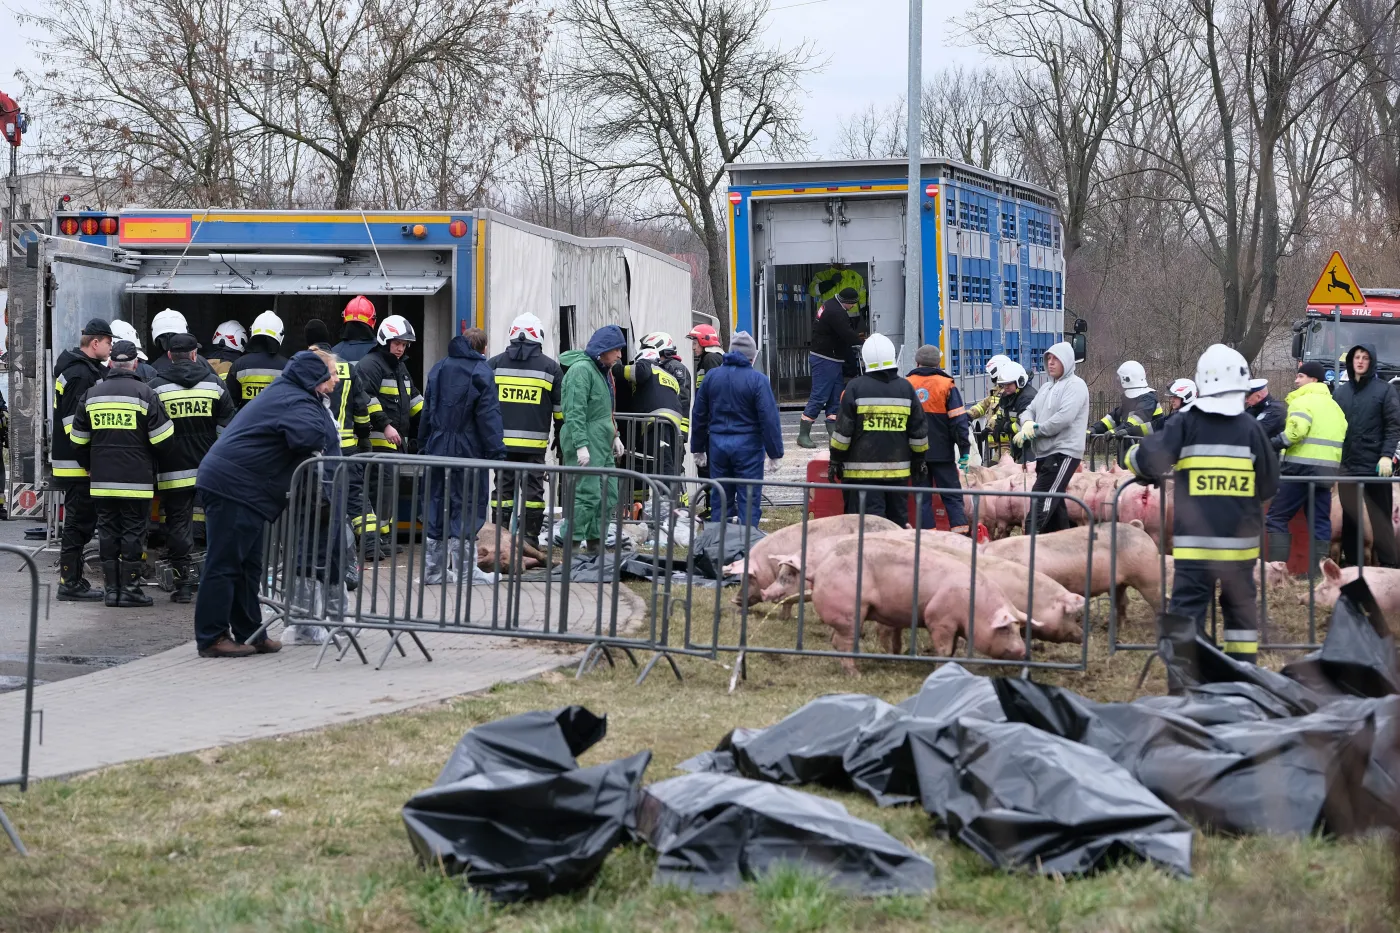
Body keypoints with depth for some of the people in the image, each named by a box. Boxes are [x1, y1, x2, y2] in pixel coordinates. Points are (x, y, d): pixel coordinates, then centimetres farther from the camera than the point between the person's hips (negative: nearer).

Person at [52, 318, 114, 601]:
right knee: (79, 522, -5)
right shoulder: (81, 374, -17)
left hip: (68, 461, 11)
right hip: (77, 462, -11)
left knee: (79, 521, 15)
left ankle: (72, 580, 20)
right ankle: (70, 583, -2)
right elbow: (76, 422, -23)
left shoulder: (82, 368, 16)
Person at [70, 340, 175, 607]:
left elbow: (78, 441, 12)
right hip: (136, 480, -4)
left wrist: (90, 467, 26)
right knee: (134, 532, 2)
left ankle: (111, 588, 12)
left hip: (102, 481, 4)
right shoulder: (144, 394, -7)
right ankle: (130, 588, 1)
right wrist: (152, 466, 11)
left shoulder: (91, 394, 6)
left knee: (108, 532, 10)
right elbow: (162, 438, -7)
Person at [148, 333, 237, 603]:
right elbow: (228, 427, 5)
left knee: (178, 524, 3)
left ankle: (184, 583, -1)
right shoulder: (214, 383, 4)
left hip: (173, 470, -2)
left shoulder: (156, 387, -2)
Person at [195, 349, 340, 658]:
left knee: (247, 564, 15)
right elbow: (311, 436, -35)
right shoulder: (296, 403, -15)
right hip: (233, 488, -11)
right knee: (225, 563, -7)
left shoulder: (285, 393, 19)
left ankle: (249, 633, 21)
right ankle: (212, 638, -4)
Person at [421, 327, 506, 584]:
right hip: (468, 452, -6)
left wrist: (426, 445, 18)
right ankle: (465, 570, -3)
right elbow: (489, 417, -12)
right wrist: (497, 454, -11)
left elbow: (427, 411, 14)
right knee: (467, 508, -2)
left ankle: (433, 569, 13)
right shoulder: (482, 372, -6)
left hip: (437, 449, 6)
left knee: (436, 506, 10)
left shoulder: (438, 369, 13)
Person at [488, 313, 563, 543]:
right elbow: (561, 406, 7)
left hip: (501, 439, 2)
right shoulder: (550, 367, 2)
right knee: (533, 488, 3)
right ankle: (530, 538, 3)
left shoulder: (494, 364, 5)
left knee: (503, 487, 6)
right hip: (534, 442, -1)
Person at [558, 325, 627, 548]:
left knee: (609, 496, 10)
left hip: (602, 445, 10)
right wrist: (581, 445, -24)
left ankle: (595, 541, 18)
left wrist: (614, 435, 21)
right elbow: (575, 412, -19)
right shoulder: (581, 369, -13)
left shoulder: (602, 371, 19)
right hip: (586, 444, -10)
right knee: (587, 495, -13)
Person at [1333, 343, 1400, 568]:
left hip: (1376, 466, -4)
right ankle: (1350, 563, 14)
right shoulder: (1340, 392, 13)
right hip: (1347, 466, 4)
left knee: (1381, 519, 0)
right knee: (1349, 518, 8)